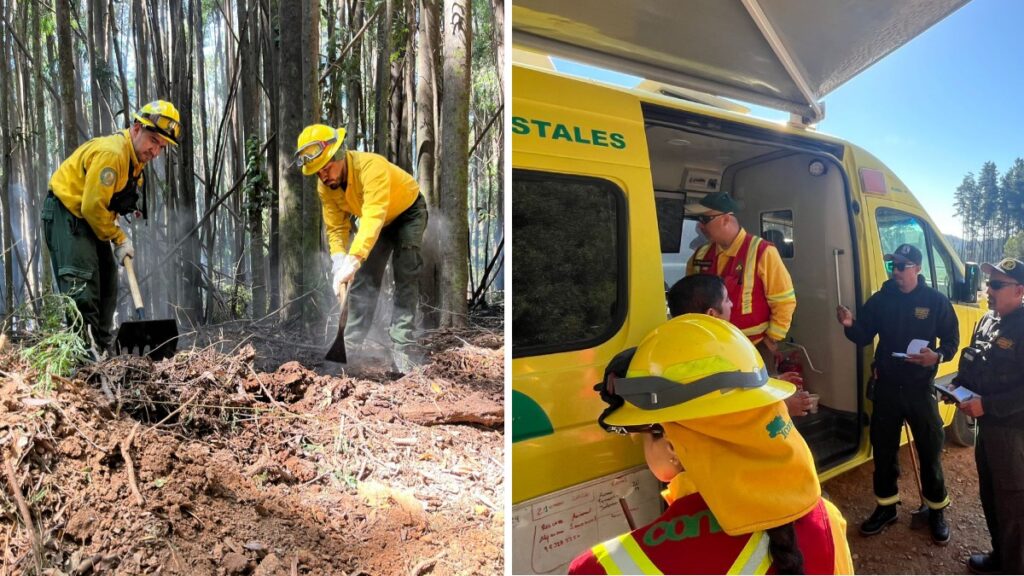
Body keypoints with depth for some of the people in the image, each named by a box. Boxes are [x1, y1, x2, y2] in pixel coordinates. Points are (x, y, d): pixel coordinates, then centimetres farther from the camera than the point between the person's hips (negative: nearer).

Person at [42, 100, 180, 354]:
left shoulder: (137, 158, 5)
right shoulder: (111, 153, -25)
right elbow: (93, 207, -27)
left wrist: (118, 239, 3)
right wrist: (119, 239, -16)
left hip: (90, 217, 10)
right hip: (65, 212, -10)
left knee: (106, 284, 13)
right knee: (81, 286, -19)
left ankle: (102, 350, 24)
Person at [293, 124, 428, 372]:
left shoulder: (372, 166, -40)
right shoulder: (325, 187, -18)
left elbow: (373, 217, -50)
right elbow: (336, 229, -16)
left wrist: (352, 261, -59)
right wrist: (339, 265, -34)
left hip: (408, 212, -6)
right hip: (377, 221, 6)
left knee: (405, 279, -16)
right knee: (363, 279, -1)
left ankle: (403, 350, -17)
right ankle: (351, 345, 5)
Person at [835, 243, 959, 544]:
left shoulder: (936, 301, -3)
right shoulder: (880, 300, 0)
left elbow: (952, 338, 1)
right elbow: (863, 337, 2)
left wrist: (938, 356, -20)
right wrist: (850, 325, -21)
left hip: (920, 389, -2)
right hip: (886, 387, 2)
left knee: (930, 452, 9)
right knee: (883, 450, 11)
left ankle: (936, 511, 28)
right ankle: (886, 507, 28)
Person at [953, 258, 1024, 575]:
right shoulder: (987, 321, 7)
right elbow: (974, 366, 18)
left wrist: (987, 405, -25)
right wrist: (957, 385, 2)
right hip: (988, 425, 9)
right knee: (990, 496, 21)